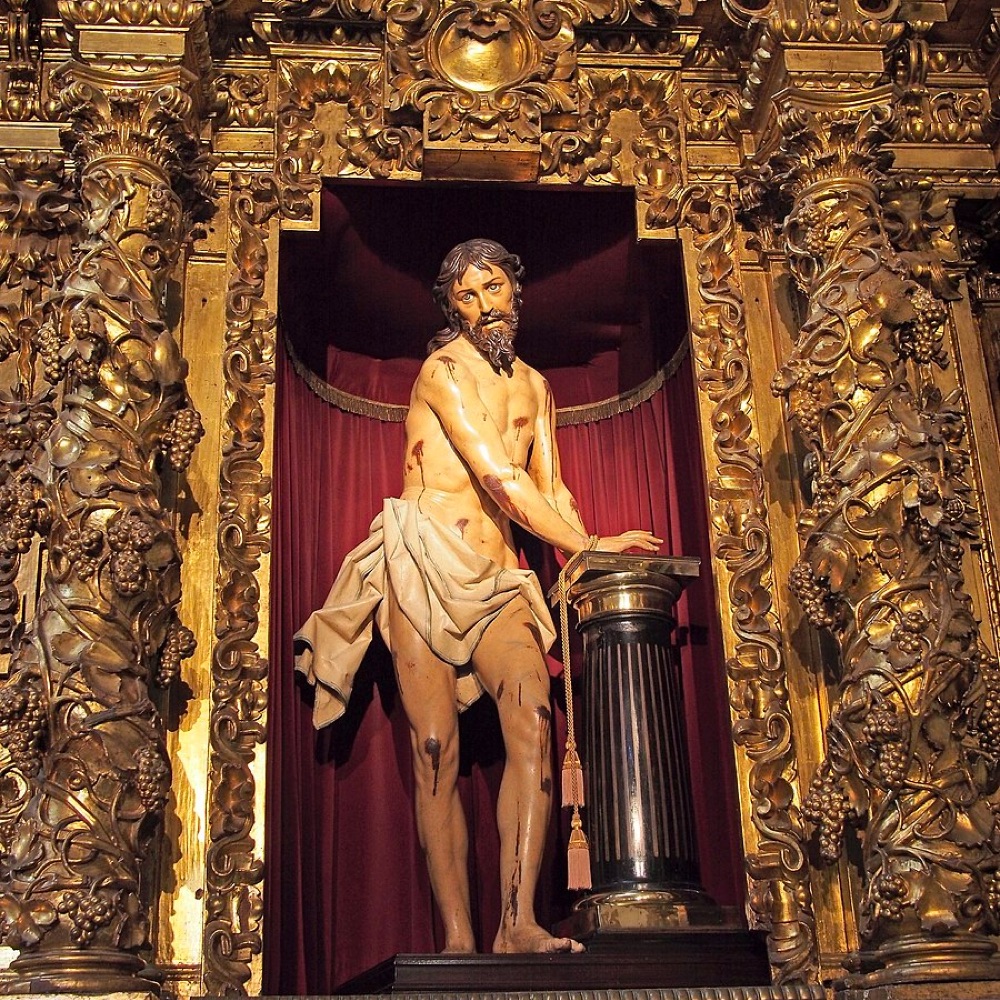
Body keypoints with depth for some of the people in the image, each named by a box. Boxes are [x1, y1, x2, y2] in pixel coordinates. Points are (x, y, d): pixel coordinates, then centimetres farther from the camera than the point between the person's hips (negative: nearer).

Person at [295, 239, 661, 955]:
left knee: (533, 719, -20)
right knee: (436, 748, -11)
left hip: (494, 575, 5)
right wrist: (587, 545, -12)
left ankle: (518, 922, -24)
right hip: (424, 562, -5)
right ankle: (458, 939, -11)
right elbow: (500, 478, -12)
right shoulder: (445, 369, -2)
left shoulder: (535, 387, 21)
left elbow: (550, 487, 15)